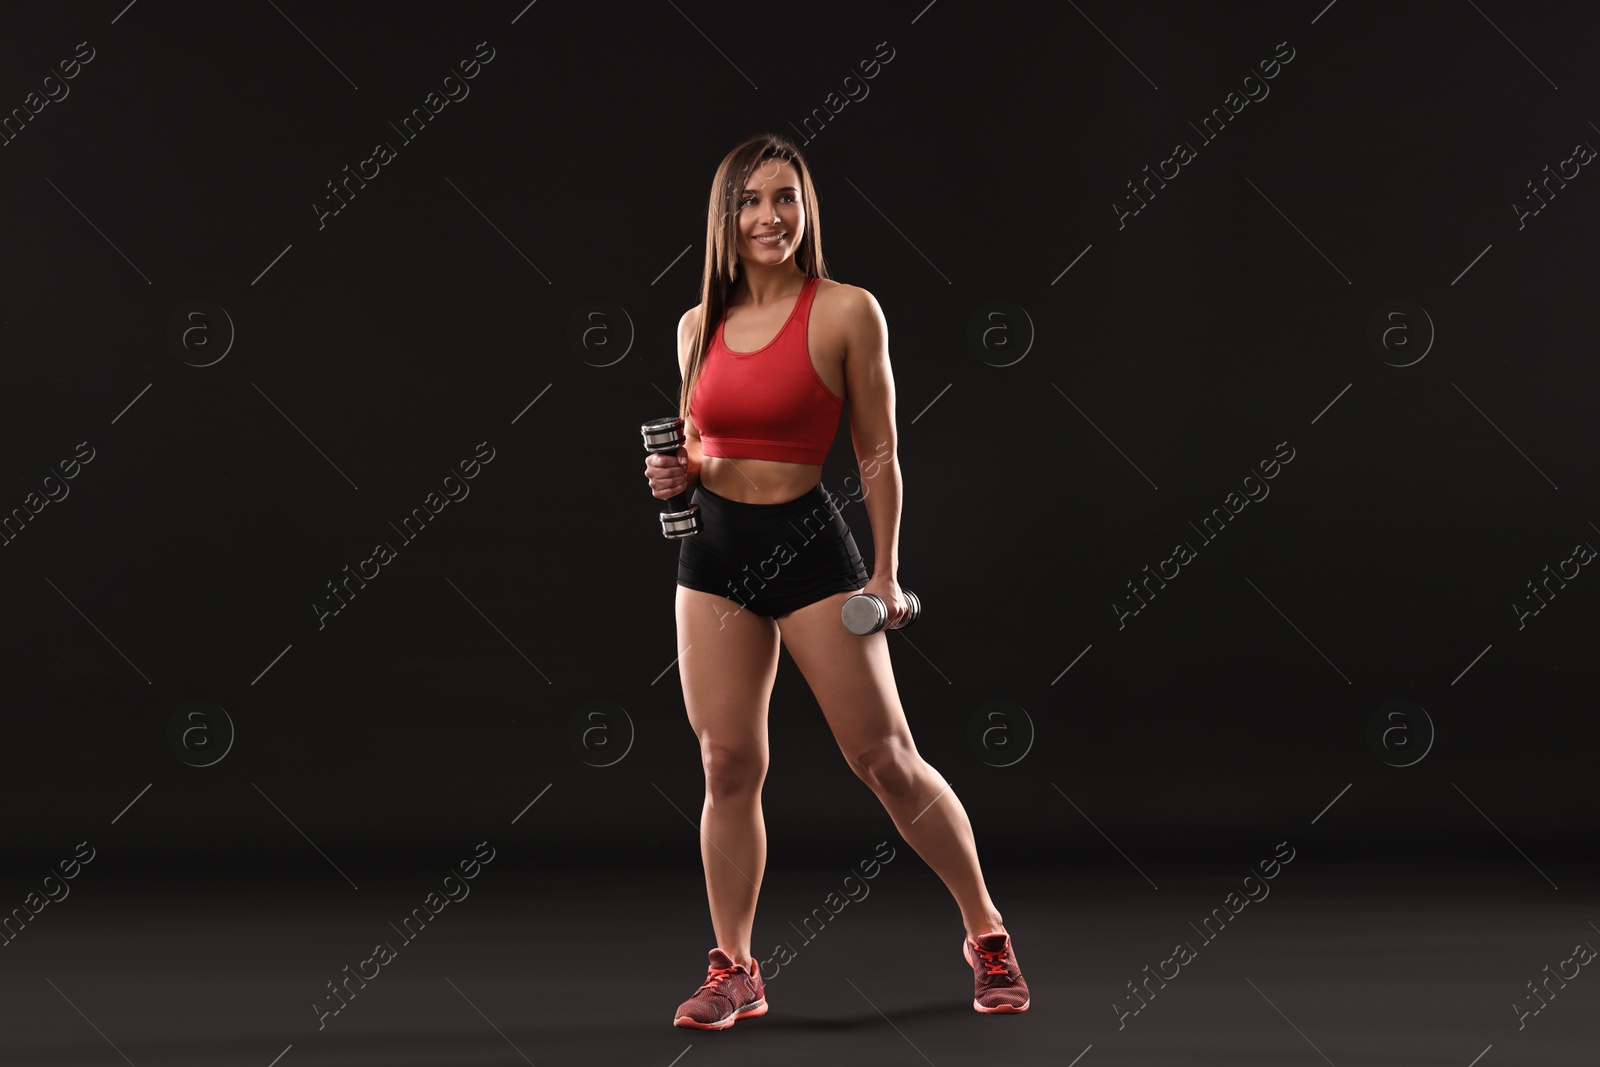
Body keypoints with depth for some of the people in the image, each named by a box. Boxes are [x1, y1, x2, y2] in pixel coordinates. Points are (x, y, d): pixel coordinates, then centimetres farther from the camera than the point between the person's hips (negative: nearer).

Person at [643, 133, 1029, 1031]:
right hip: (714, 549, 4)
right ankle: (734, 970, 14)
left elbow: (878, 453, -4)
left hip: (808, 544, -4)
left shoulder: (846, 312, -7)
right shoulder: (699, 326, 7)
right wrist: (676, 473, -3)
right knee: (728, 767, 4)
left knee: (887, 759, 0)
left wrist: (886, 573, -5)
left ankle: (988, 933, 16)